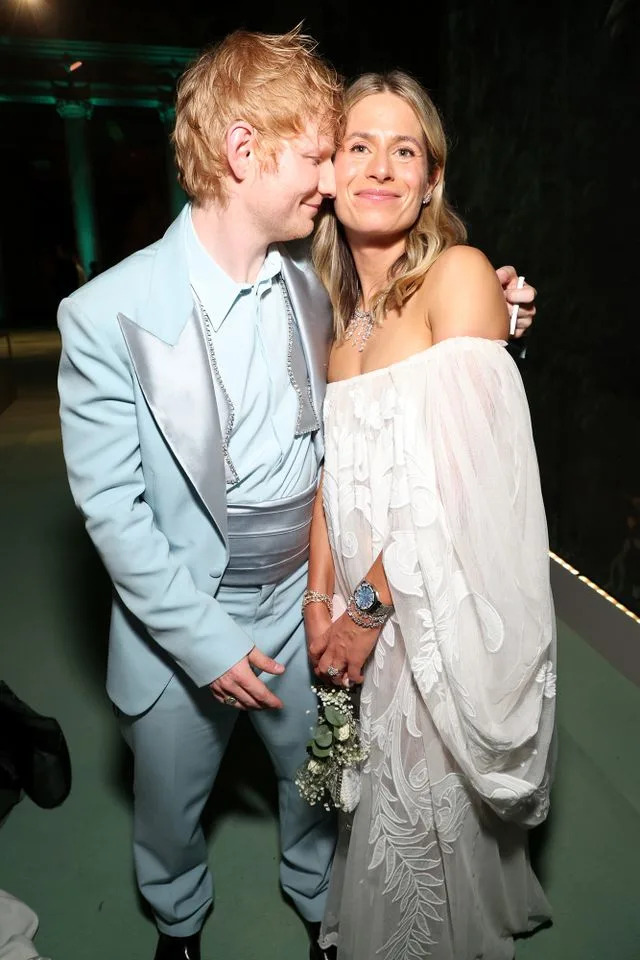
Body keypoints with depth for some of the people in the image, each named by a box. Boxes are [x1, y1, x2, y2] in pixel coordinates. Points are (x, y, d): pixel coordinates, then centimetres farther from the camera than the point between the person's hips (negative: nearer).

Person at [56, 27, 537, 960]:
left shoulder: (312, 281, -4)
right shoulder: (109, 313, -19)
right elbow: (109, 504, -16)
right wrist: (203, 638, -16)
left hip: (302, 596, 4)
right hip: (182, 619, -3)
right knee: (170, 801, 22)